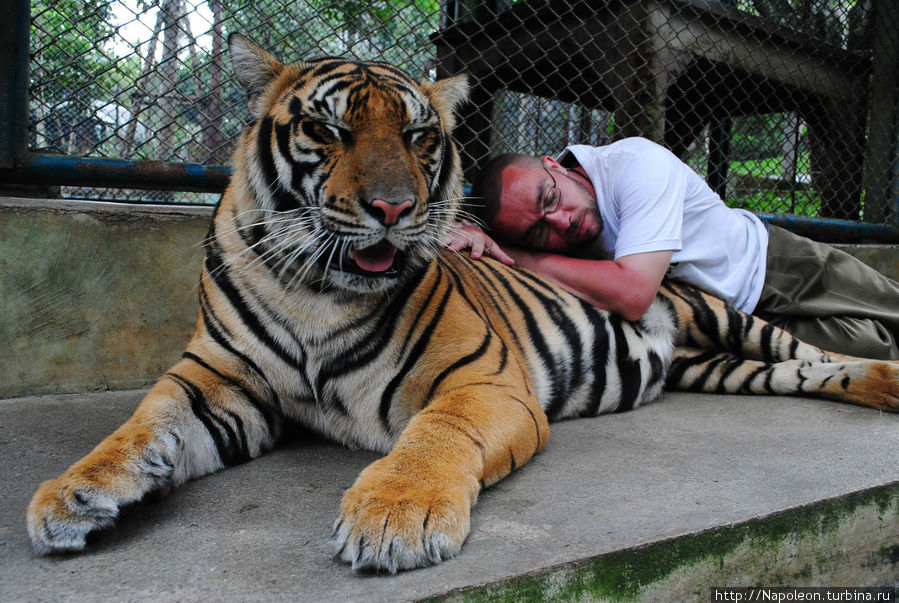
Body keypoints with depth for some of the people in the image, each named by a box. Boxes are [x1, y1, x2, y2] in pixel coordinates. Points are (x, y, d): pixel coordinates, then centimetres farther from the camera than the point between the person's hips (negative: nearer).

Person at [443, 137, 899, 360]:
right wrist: (481, 244, -44)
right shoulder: (546, 224, -21)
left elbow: (632, 295, -45)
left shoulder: (636, 164, -36)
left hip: (777, 267, -2)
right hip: (731, 318, 2)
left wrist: (518, 258, -40)